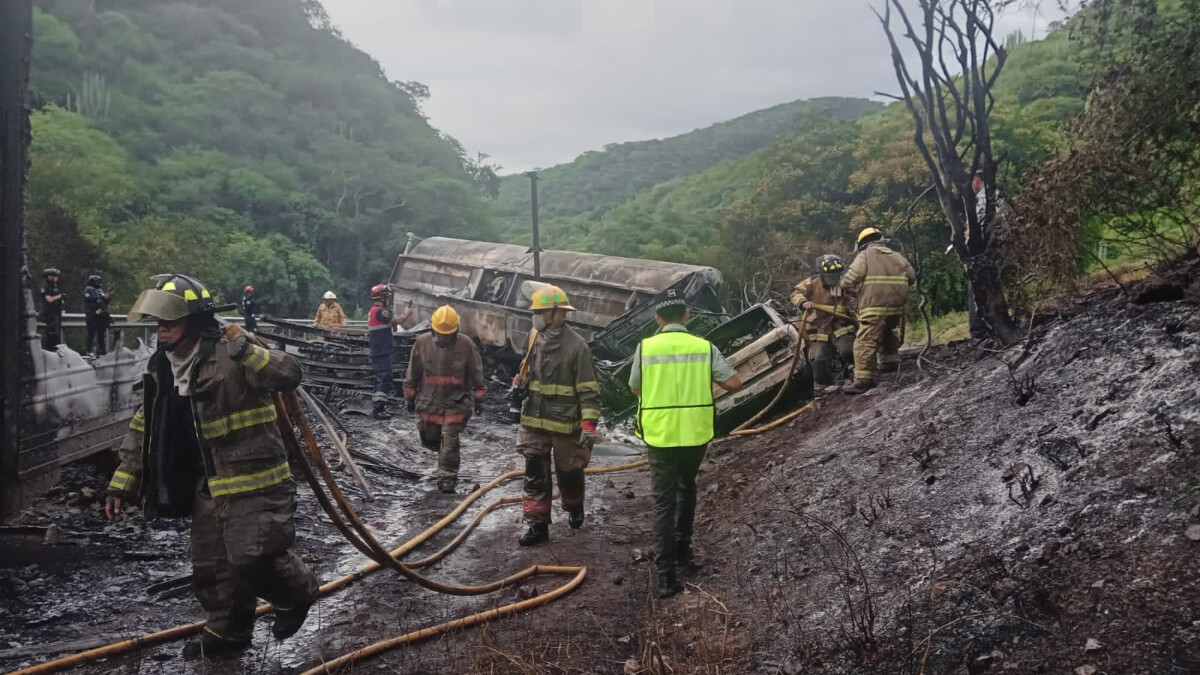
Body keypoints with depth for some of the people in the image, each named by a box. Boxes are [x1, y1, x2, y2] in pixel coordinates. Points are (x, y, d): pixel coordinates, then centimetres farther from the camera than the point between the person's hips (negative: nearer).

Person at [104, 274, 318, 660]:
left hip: (253, 481, -8)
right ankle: (227, 631, 36)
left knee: (252, 558, -10)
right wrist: (122, 484, 10)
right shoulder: (161, 369, 6)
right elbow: (143, 431, 13)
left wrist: (248, 352, -42)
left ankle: (298, 592, 20)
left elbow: (289, 376, -29)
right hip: (207, 487, 8)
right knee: (210, 566, 15)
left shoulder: (230, 356, -18)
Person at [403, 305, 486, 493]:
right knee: (429, 438, 11)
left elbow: (477, 374, -1)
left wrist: (478, 398, 1)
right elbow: (413, 372, 6)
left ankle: (447, 477, 1)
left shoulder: (466, 345, -10)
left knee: (450, 440, -8)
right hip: (429, 400, 3)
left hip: (456, 402, -3)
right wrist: (410, 396, 10)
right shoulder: (422, 343, -5)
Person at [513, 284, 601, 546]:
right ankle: (538, 524, 9)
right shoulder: (535, 339, 4)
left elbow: (589, 389, -15)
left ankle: (574, 509, 39)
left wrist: (589, 424, -20)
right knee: (535, 475, 3)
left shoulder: (576, 345, -14)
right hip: (534, 421, 5)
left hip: (565, 424, -5)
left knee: (569, 473, 12)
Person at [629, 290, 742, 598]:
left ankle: (666, 574, -3)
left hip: (660, 436, -1)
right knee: (686, 488, 27)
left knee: (663, 503, 4)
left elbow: (635, 388, 7)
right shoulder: (704, 347, -5)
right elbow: (734, 382, -6)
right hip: (696, 434, 2)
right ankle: (682, 548, 37)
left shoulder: (645, 348, -6)